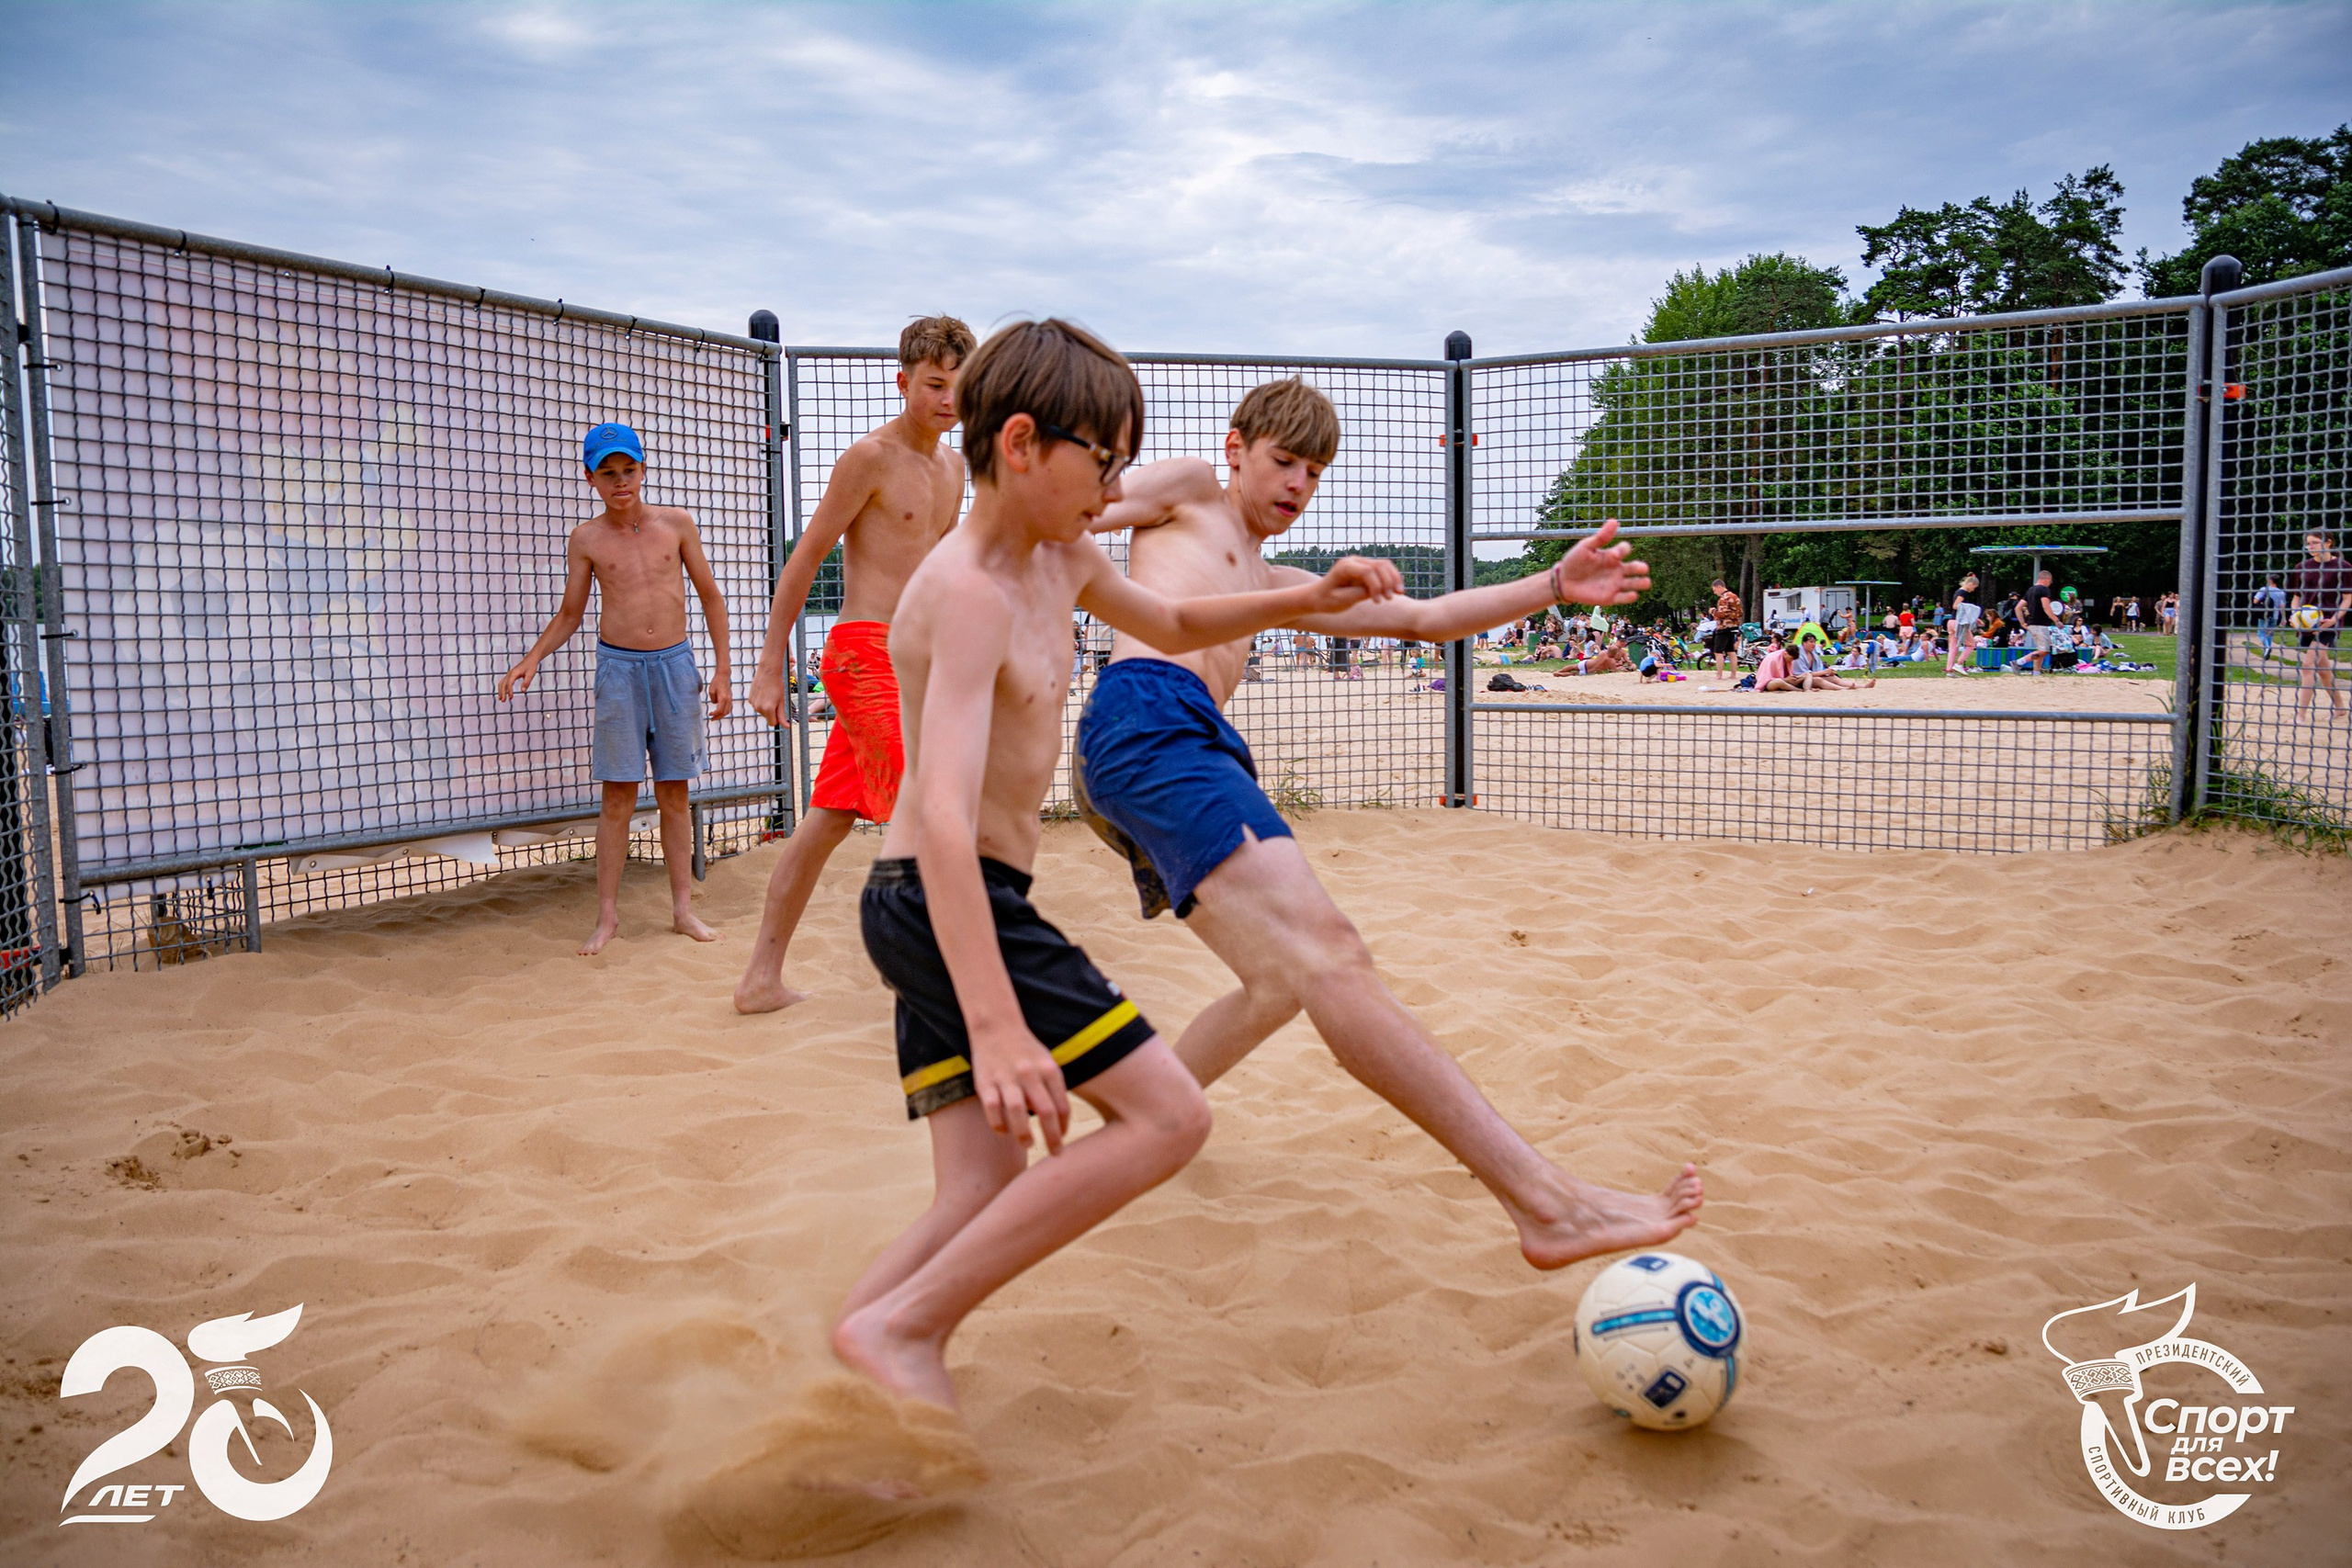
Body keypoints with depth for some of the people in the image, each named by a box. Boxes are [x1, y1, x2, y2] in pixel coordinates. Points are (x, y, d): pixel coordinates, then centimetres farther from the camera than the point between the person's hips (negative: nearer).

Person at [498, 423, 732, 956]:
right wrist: (531, 659, -7)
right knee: (617, 795, -1)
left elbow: (710, 596, 8)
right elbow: (569, 614, 10)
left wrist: (720, 671, 3)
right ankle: (607, 915, 7)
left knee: (675, 792, 6)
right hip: (619, 667, -1)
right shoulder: (587, 540, 2)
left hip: (676, 663, 1)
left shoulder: (676, 523, 3)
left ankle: (683, 908, 13)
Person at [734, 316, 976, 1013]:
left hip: (913, 659, 8)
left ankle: (761, 978, 18)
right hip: (866, 650, -8)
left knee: (828, 819, 10)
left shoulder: (952, 466, 15)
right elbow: (803, 562, -8)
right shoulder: (869, 456, -8)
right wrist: (770, 667, -9)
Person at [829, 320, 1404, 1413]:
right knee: (1167, 1117, -10)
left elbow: (1171, 626, 30)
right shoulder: (969, 593, -19)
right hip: (950, 905, -9)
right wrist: (998, 1028, -38)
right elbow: (943, 815, -30)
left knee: (987, 1197, 6)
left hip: (927, 912, 9)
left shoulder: (1059, 560, 10)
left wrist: (1302, 600, 14)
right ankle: (899, 1325, -9)